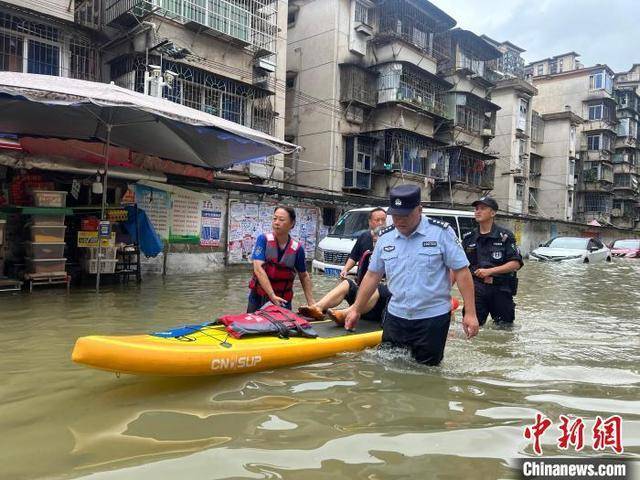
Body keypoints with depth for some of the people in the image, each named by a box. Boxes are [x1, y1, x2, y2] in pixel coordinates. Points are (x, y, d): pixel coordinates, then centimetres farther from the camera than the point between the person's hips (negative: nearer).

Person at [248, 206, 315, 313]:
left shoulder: (297, 248, -6)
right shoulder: (263, 240, -9)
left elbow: (304, 276, 7)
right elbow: (258, 269, -19)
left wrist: (311, 302, 1)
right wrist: (272, 295, -28)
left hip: (283, 301, 1)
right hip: (258, 298, 0)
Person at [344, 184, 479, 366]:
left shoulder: (441, 232, -8)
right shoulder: (385, 238, 4)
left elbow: (462, 272, -9)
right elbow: (373, 276, 11)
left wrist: (470, 313, -14)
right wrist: (356, 310, 10)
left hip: (433, 317, -4)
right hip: (395, 316, 4)